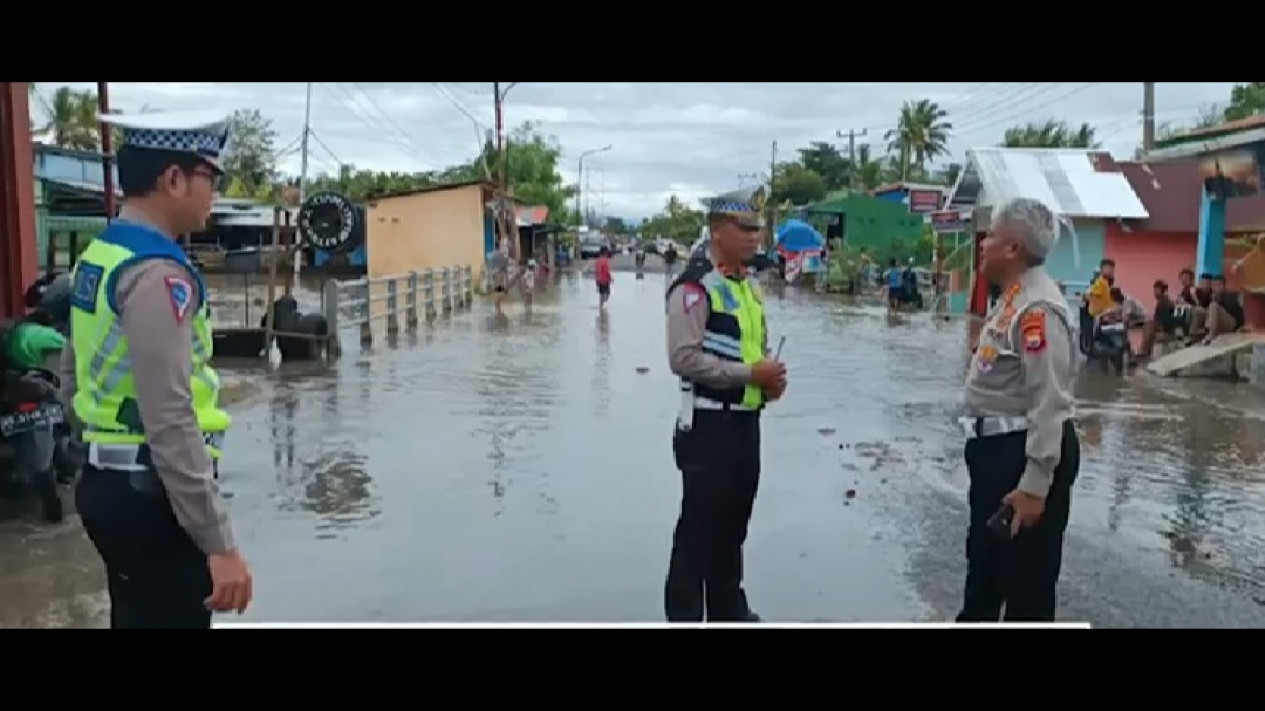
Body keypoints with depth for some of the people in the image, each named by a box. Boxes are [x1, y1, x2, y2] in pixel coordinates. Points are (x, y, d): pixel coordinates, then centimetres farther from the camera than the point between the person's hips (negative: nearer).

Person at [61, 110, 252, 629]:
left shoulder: (97, 257, 10)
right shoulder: (158, 273, -21)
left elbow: (72, 374, 20)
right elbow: (171, 425, -26)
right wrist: (219, 544, -24)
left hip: (105, 483, 10)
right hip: (149, 494, -10)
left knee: (135, 618, 21)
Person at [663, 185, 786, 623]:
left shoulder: (748, 285, 13)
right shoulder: (695, 287, -16)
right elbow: (685, 358, -23)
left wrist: (770, 378, 3)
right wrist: (750, 373, -20)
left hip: (746, 419, 9)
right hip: (708, 424, -9)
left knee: (734, 521, 19)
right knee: (699, 525, 1)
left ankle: (728, 608, 35)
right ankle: (683, 615, 14)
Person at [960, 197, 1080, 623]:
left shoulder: (1038, 309, -21)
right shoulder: (1015, 298, 11)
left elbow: (1050, 403, -25)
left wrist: (1035, 486, -25)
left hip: (1026, 453, -11)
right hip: (999, 448, 11)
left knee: (1027, 579, 4)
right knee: (984, 560, 25)